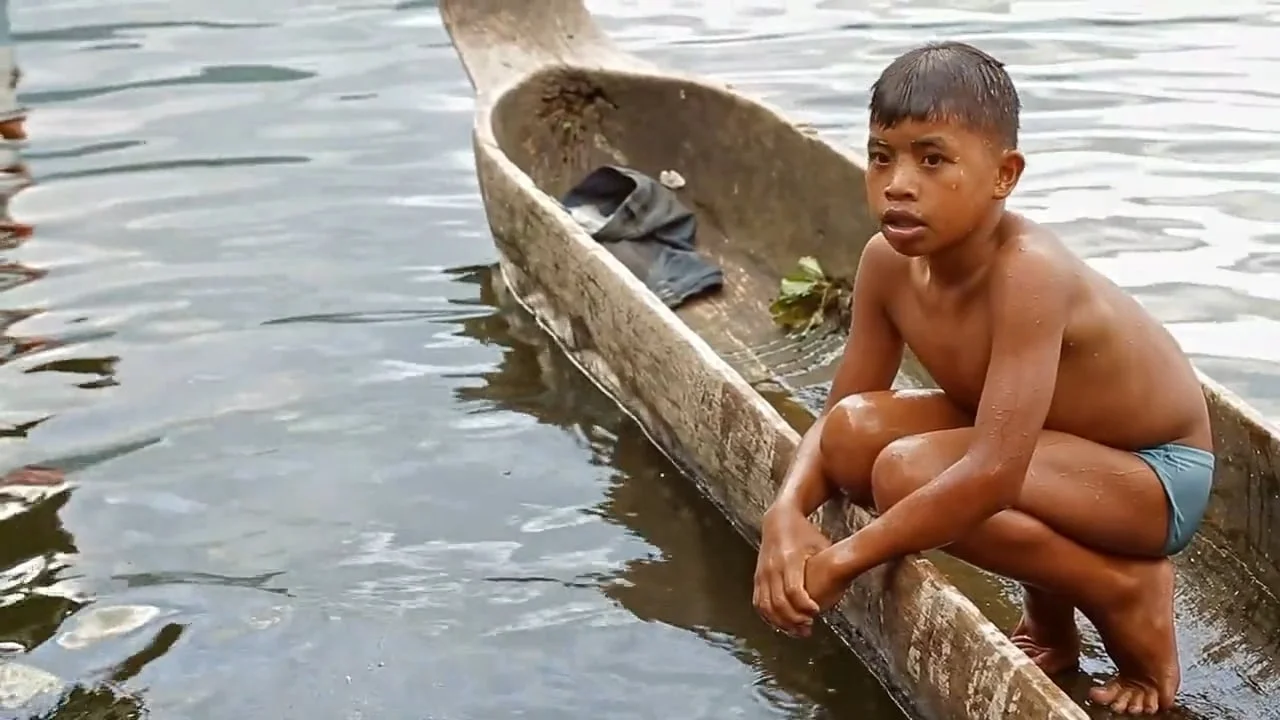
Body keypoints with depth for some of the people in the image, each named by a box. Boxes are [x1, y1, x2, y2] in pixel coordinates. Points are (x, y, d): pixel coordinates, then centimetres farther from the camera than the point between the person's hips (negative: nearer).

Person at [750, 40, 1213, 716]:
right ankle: (1046, 609, 5)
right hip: (1052, 449, 8)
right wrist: (786, 513, -24)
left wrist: (842, 559, -32)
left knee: (908, 471, -28)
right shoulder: (889, 261, -10)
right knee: (858, 432, -14)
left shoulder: (1028, 272, -33)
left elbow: (992, 474, -39)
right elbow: (838, 416, -3)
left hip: (1156, 477, -7)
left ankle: (1128, 595, -5)